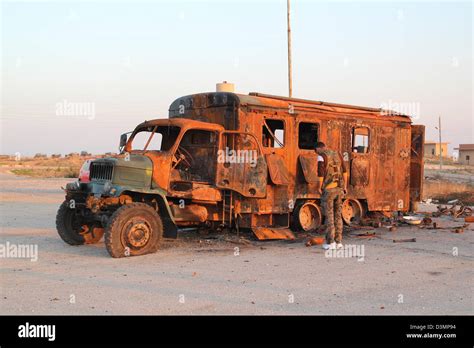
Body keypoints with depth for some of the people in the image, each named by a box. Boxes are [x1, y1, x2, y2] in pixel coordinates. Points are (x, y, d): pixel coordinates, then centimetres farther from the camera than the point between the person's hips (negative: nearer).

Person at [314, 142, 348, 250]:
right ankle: (338, 241, 10)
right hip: (338, 188, 6)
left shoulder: (321, 157, -9)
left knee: (329, 216, -1)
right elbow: (344, 171, 8)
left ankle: (330, 242, -1)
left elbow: (320, 173, -16)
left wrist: (319, 188, -4)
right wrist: (345, 186, 11)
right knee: (337, 215, 10)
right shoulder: (338, 154, 10)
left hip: (328, 189, -6)